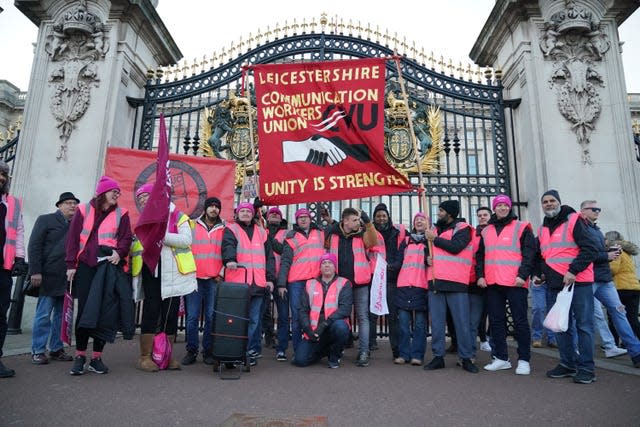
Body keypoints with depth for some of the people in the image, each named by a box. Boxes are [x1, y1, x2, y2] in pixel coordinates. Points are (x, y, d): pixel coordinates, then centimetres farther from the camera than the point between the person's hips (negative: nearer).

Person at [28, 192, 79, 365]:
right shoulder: (45, 220, 3)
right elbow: (34, 246, -4)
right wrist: (35, 272, -12)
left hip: (67, 279, 4)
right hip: (49, 277, -4)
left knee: (62, 315, 9)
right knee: (44, 315, 0)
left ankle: (56, 349, 18)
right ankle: (37, 351, 11)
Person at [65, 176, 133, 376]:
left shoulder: (121, 214, 9)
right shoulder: (84, 210, 8)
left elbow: (126, 238, 5)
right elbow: (72, 238, 6)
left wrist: (119, 253, -15)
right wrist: (71, 265, 0)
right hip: (86, 266, 0)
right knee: (83, 310, -1)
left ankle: (97, 357, 10)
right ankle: (80, 355, 11)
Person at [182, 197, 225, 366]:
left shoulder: (225, 229, 8)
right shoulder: (192, 226, 9)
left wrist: (222, 272, 0)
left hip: (215, 279, 0)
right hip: (194, 278, 0)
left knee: (211, 317, 3)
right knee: (192, 317, 2)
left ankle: (208, 352, 13)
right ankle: (191, 351, 14)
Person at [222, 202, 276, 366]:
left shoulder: (261, 232, 19)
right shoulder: (231, 229, 9)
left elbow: (269, 256, 17)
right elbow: (228, 246, -13)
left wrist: (270, 278, 9)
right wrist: (230, 259, -34)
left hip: (258, 283, 3)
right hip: (237, 282, -2)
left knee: (254, 319, 4)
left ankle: (252, 351, 12)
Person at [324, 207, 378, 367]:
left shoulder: (362, 234, 1)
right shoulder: (332, 234, 3)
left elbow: (373, 242, -18)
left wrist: (368, 222, -28)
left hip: (360, 283, -1)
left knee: (362, 317, 1)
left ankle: (363, 352, 7)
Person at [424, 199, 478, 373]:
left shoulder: (463, 228, 1)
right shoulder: (436, 229, 20)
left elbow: (455, 247, -15)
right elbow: (429, 250, 27)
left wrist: (435, 239, -7)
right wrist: (428, 257, 5)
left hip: (456, 282, -5)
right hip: (435, 281, 5)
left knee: (462, 322, 0)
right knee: (437, 322, 6)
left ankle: (466, 358, 12)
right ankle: (438, 356, 14)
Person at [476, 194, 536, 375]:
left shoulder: (522, 227, 3)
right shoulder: (486, 231, 16)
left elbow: (529, 253, -5)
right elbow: (480, 255, 18)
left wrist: (523, 275, -14)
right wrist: (480, 275, 6)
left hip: (515, 282, -5)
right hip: (492, 284, 5)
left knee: (520, 321, 0)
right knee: (496, 321, 9)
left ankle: (524, 360, 11)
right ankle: (501, 358, 19)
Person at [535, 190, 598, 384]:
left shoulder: (574, 220, -5)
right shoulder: (542, 229, 14)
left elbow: (590, 249, -12)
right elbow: (541, 255, 26)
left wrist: (573, 271, -20)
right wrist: (538, 272, 11)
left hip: (579, 282, -6)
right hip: (556, 285, 6)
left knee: (583, 325, -1)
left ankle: (586, 368, 8)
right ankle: (568, 364, 20)